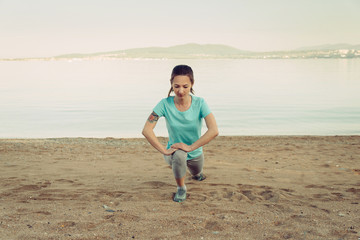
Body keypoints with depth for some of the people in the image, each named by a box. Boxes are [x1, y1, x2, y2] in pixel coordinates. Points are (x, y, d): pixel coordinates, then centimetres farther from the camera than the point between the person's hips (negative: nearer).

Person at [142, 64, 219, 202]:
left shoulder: (199, 103, -22)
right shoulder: (165, 104, -22)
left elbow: (214, 131, -30)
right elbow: (146, 130, -24)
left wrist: (190, 147, -31)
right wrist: (164, 150, -28)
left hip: (195, 153, 2)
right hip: (174, 152, -2)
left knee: (197, 174, 26)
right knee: (179, 155, -35)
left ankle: (196, 172, 68)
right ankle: (181, 188, -4)